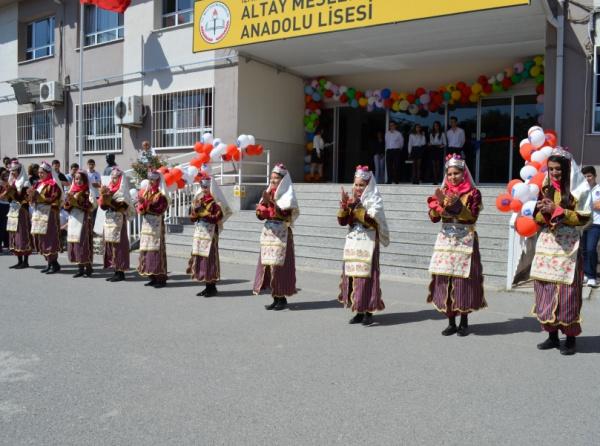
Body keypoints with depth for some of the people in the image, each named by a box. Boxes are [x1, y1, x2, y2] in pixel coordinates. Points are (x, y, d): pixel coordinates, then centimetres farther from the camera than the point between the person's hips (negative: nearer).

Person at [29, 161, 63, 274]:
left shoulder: (53, 185, -9)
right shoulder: (39, 183, 18)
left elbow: (51, 200, -17)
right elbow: (34, 199, 20)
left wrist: (36, 195, -18)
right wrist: (32, 195, -1)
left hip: (49, 214, -9)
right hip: (39, 214, 9)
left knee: (49, 238, -10)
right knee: (40, 238, 8)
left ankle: (55, 264, -6)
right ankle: (50, 263, 14)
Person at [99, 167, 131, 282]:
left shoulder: (122, 191, -3)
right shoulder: (108, 189, 15)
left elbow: (123, 207, -14)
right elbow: (103, 206, 11)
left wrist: (110, 201, -19)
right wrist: (103, 197, -5)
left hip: (118, 220, -7)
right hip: (109, 220, 7)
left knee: (118, 244, -7)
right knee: (109, 244, 7)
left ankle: (121, 272, -3)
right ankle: (116, 271, 13)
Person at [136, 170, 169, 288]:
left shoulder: (161, 195, -5)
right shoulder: (145, 192, 14)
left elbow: (159, 209, -17)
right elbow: (140, 208, 8)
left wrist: (147, 203, -20)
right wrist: (141, 205, -13)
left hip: (157, 225, -7)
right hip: (146, 224, 7)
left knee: (157, 249, -7)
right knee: (147, 249, 6)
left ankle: (161, 278, -4)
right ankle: (153, 277, 13)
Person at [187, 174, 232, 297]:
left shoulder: (215, 201, -5)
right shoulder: (198, 199, 13)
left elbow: (217, 217, -15)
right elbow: (192, 218, 12)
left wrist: (202, 213, -14)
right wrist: (195, 209, -7)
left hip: (210, 232, -7)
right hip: (199, 231, 7)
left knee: (210, 258, -6)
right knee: (199, 257, 7)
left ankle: (212, 287, 3)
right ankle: (207, 286, 15)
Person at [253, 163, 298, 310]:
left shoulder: (287, 195, -5)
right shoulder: (268, 193, 13)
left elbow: (284, 215, -19)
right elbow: (261, 215, 11)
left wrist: (272, 202, -24)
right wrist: (263, 204, -8)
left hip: (281, 233, -6)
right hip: (268, 232, 7)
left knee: (279, 265, -6)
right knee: (267, 264, 5)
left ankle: (282, 298, 4)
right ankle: (275, 298, 14)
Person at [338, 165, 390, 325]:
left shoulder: (374, 200, -4)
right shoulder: (352, 201, 12)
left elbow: (370, 219, -21)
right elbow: (342, 221, 4)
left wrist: (355, 205, -21)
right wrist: (344, 204, -10)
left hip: (367, 244, -6)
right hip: (352, 244, 6)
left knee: (366, 277, -7)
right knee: (352, 276, 6)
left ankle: (368, 312, 2)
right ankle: (359, 311, 15)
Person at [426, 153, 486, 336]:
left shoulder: (473, 192, -1)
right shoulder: (443, 191, 10)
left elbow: (472, 217, -13)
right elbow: (434, 217, 2)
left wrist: (457, 204, -22)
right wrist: (440, 202, -14)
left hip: (465, 241, -3)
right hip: (446, 241, 4)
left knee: (464, 281, -2)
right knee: (445, 281, 2)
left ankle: (464, 322, 13)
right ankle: (451, 322, 13)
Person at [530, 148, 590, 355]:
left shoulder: (577, 190, -2)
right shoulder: (544, 189, 10)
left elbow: (583, 218, -7)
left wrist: (557, 211, -15)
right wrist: (543, 211, -11)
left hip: (568, 245, -5)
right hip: (546, 243, 5)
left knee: (567, 291, -5)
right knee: (545, 288, 4)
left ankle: (570, 338, 7)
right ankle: (552, 335, 15)